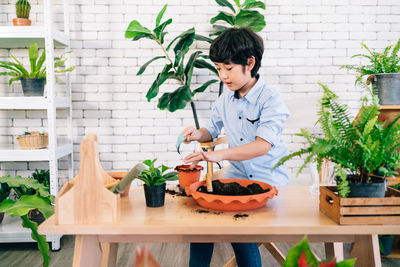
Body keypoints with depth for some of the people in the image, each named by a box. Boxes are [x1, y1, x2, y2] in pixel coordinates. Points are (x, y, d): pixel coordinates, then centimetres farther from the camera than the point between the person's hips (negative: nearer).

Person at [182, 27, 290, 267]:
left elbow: (262, 146, -24)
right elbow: (213, 129, 23)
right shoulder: (225, 99, 7)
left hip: (269, 177, -5)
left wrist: (219, 155, -36)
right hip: (237, 173, 5)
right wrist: (199, 134, -2)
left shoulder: (271, 99, -13)